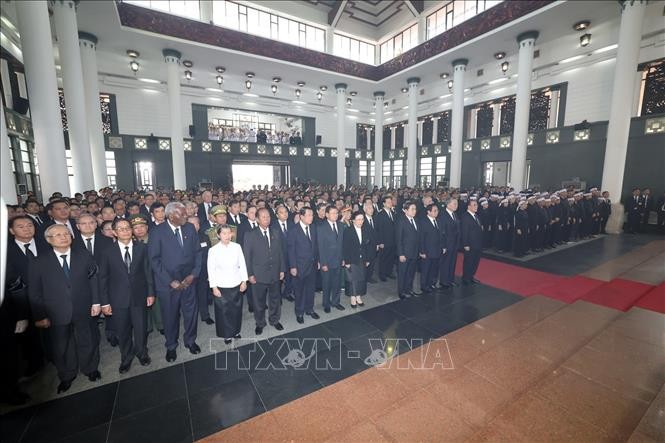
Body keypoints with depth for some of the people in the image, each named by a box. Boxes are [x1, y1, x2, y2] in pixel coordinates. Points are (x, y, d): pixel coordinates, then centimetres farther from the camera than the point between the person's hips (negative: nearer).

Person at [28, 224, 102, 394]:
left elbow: (93, 280, -1)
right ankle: (67, 376, 39)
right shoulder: (39, 263, -5)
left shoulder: (85, 256, -3)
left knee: (88, 342, 15)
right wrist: (39, 316, -4)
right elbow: (34, 292, -2)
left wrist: (96, 302, -5)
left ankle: (90, 369, 39)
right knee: (61, 348, 16)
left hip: (84, 311, 0)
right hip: (56, 315, 0)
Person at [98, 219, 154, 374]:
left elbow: (148, 271, 0)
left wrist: (150, 293, -1)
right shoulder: (107, 253, -3)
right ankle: (126, 358, 37)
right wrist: (105, 302, -2)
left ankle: (142, 353, 38)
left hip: (139, 296, 0)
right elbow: (103, 278, 0)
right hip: (118, 299, 0)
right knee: (123, 331, 13)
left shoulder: (142, 248, -1)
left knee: (141, 328, 11)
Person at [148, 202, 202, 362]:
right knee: (170, 316, 13)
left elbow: (197, 252, 4)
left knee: (191, 312, 14)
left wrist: (194, 274, -6)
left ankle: (190, 340, 39)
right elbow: (154, 260, -11)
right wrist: (170, 281, -14)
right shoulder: (157, 232, -10)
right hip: (167, 283, -3)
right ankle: (171, 346, 37)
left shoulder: (190, 228, 0)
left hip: (188, 280, 3)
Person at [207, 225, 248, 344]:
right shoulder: (213, 250, -10)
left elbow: (242, 264, 1)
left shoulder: (237, 247, -6)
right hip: (221, 286, -2)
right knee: (223, 310, 10)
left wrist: (244, 281, 1)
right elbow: (211, 270, -5)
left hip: (236, 285, 2)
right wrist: (214, 287, -6)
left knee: (236, 309, 15)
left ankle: (236, 330, 37)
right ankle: (227, 334, 30)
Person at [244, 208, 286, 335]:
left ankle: (275, 320, 38)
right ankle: (260, 323, 34)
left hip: (275, 274, 3)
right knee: (259, 301, 12)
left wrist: (282, 270, 4)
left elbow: (280, 253, 7)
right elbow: (247, 256, -6)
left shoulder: (276, 234, 5)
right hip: (258, 275, -3)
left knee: (275, 299, 16)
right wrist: (250, 274, -9)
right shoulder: (250, 235, -6)